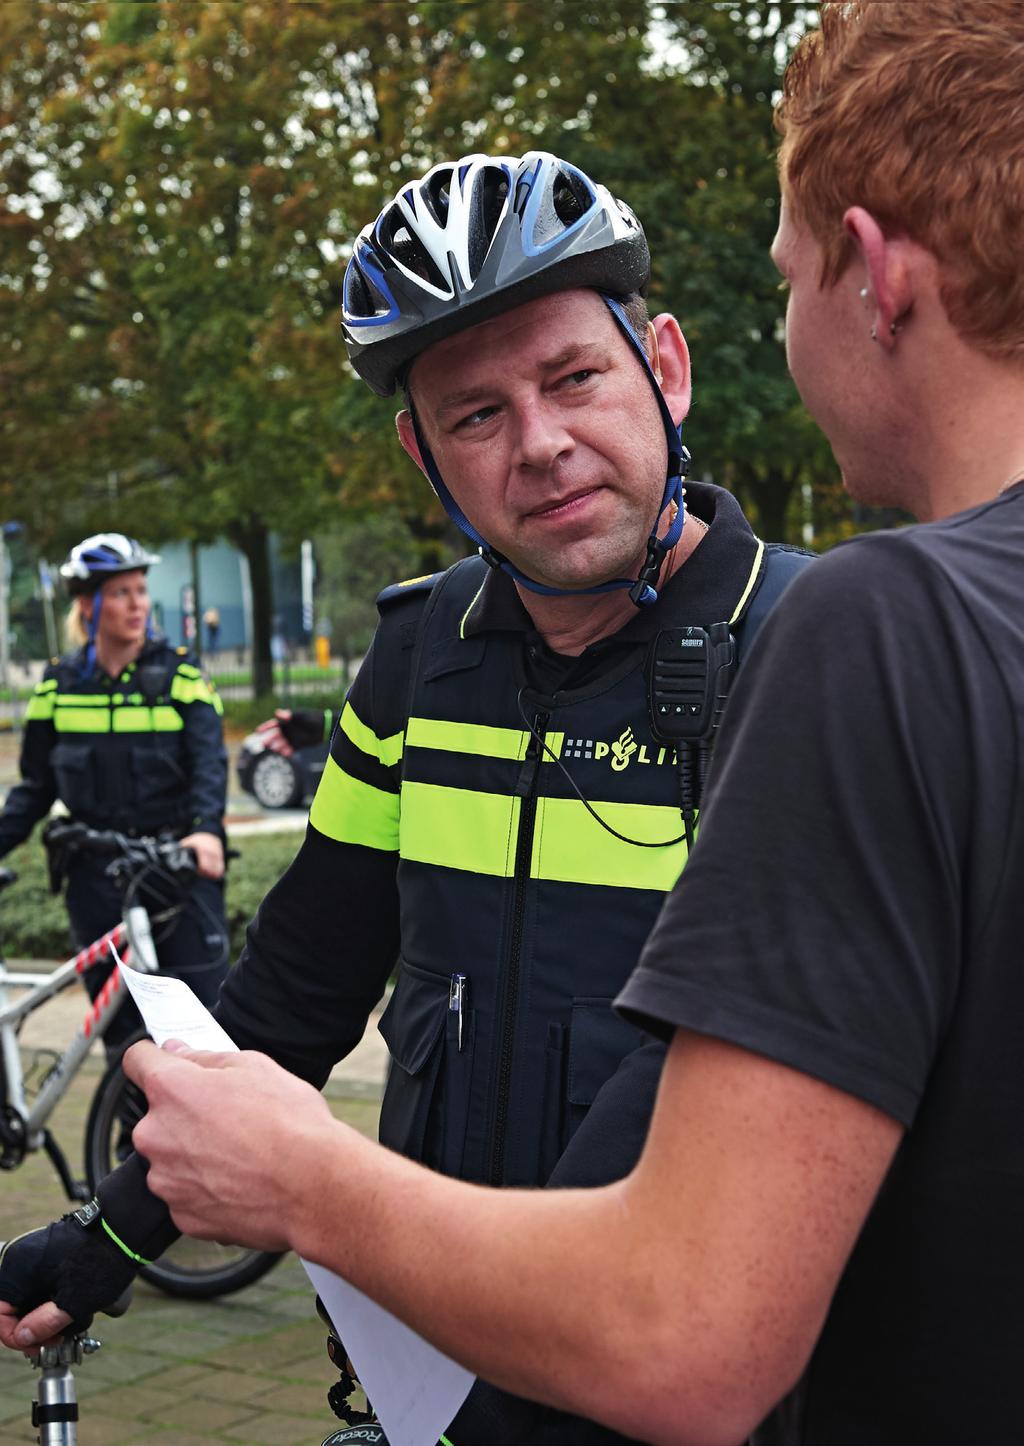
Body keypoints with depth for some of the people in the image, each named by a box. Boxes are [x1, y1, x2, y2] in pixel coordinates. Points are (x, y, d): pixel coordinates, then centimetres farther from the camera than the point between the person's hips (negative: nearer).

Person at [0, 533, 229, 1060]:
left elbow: (210, 763, -11)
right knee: (121, 1027, 6)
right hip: (97, 873, 2)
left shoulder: (178, 674, 0)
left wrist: (207, 829, -29)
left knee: (205, 1007, -7)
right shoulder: (58, 685, 6)